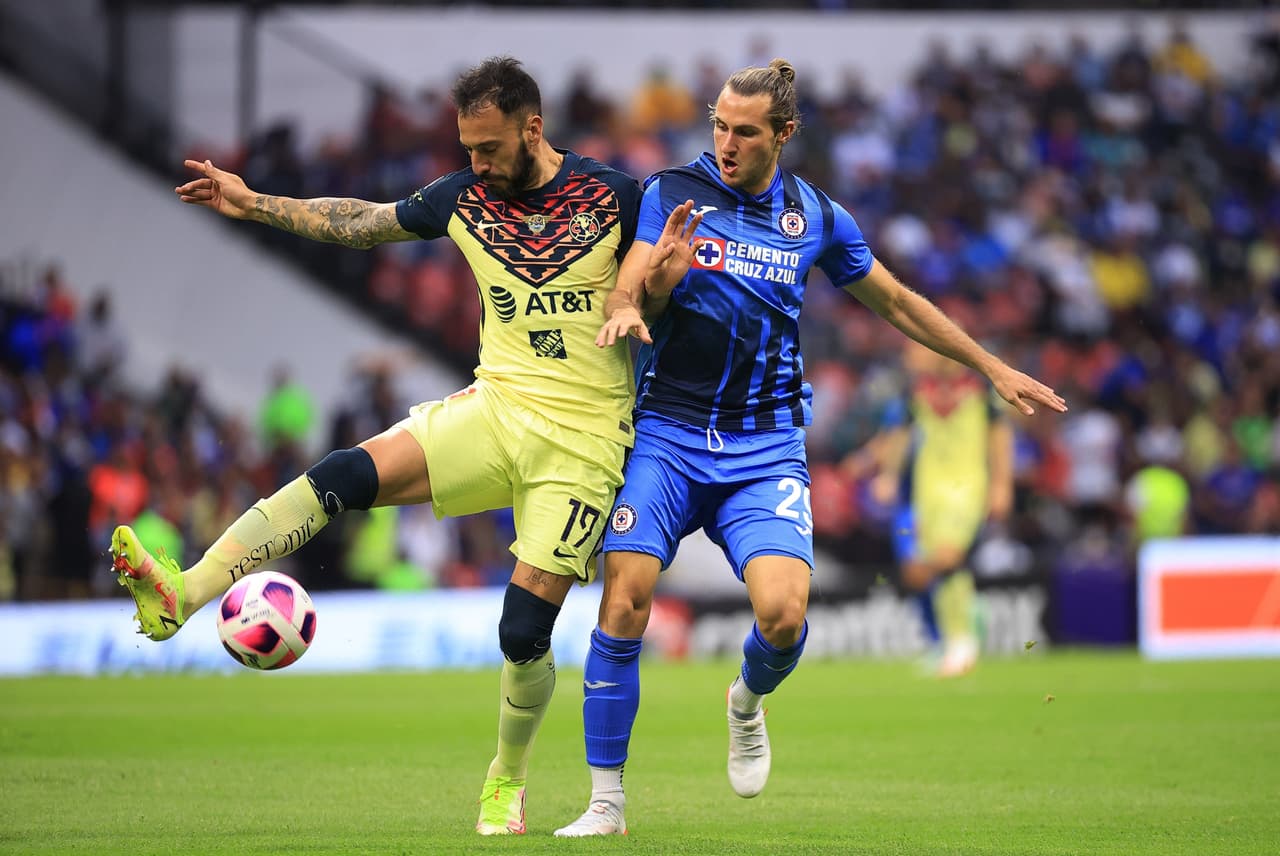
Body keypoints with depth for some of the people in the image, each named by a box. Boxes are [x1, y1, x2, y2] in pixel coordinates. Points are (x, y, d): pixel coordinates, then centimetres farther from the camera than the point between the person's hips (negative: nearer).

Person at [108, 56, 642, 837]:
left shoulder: (612, 194, -7)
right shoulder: (466, 198, 5)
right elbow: (360, 221, 19)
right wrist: (255, 204, 16)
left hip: (582, 442, -3)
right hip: (496, 410, 3)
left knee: (524, 632, -7)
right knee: (349, 474, -22)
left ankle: (507, 781, 21)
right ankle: (179, 595, -33)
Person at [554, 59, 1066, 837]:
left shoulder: (815, 217, 5)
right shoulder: (671, 195, -1)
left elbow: (895, 301, 18)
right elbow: (625, 301, -7)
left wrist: (994, 370, 22)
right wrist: (655, 283, -31)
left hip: (764, 450, 1)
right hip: (667, 435, -1)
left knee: (783, 612, -19)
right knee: (625, 603, -15)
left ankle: (749, 701, 18)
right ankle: (607, 802, -3)